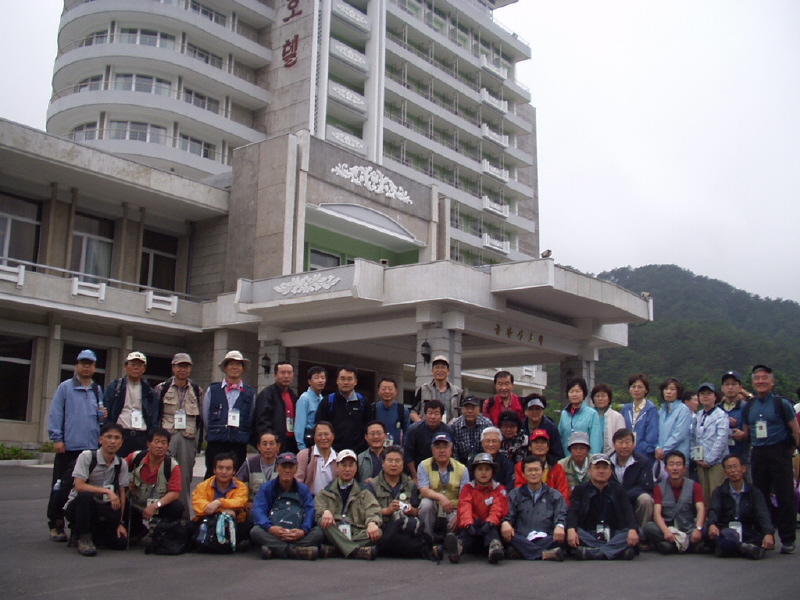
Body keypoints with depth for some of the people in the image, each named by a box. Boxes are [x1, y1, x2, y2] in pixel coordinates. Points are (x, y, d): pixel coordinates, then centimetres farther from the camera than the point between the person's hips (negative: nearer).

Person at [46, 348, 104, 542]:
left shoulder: (98, 390, 16)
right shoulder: (65, 387, 3)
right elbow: (55, 414, -2)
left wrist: (103, 416, 1)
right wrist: (57, 438, -9)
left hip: (92, 446, 4)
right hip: (68, 446, -4)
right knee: (61, 486, 0)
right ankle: (56, 524, 11)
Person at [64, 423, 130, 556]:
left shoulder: (121, 464, -1)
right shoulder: (87, 456, -15)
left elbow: (121, 493, 2)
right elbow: (79, 486, -22)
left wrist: (120, 523, -2)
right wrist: (107, 491, -27)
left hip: (100, 510, 4)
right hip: (77, 506, -4)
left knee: (121, 542, -11)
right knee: (86, 496, -38)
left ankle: (92, 534, 16)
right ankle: (84, 538, -19)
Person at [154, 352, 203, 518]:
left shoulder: (197, 391, 11)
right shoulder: (162, 388, 6)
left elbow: (201, 417, 14)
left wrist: (197, 441, 10)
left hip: (188, 438, 2)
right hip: (167, 437, -1)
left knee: (185, 478, 3)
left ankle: (184, 514, 11)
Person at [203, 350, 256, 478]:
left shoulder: (250, 393, 9)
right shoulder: (212, 390, 8)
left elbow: (251, 420, 11)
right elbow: (205, 416, 12)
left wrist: (243, 437, 8)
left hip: (239, 445, 0)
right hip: (215, 444, 0)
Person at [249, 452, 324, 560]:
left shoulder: (303, 489, 15)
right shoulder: (266, 488, 12)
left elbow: (310, 511, 0)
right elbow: (258, 510, -4)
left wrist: (303, 530, -22)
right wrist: (269, 527, -25)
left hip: (297, 536, 1)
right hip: (272, 536, -1)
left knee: (318, 532, -26)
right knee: (255, 531, -31)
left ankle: (274, 550, -35)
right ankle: (297, 551, -40)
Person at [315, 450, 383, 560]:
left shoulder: (364, 492, 21)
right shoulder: (326, 492, 23)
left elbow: (373, 510, 3)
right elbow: (318, 508, 5)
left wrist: (372, 522, -21)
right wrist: (325, 511, -20)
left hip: (357, 536, 0)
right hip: (334, 535, 0)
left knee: (377, 533, -29)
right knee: (322, 521, -30)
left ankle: (332, 550, -41)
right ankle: (356, 550, -46)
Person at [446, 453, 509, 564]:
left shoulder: (499, 490, 11)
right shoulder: (468, 488, 11)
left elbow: (497, 510, -8)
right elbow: (464, 509, -7)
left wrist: (489, 523, -31)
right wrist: (468, 524, -30)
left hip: (490, 528, 0)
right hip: (472, 527, 0)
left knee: (491, 529, -32)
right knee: (467, 530, -32)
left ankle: (494, 546, -65)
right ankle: (458, 547, -65)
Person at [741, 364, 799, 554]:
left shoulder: (782, 403, -3)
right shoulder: (749, 406, 11)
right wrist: (754, 449, 12)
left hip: (779, 452, -5)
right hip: (758, 455, 5)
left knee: (785, 497, -4)